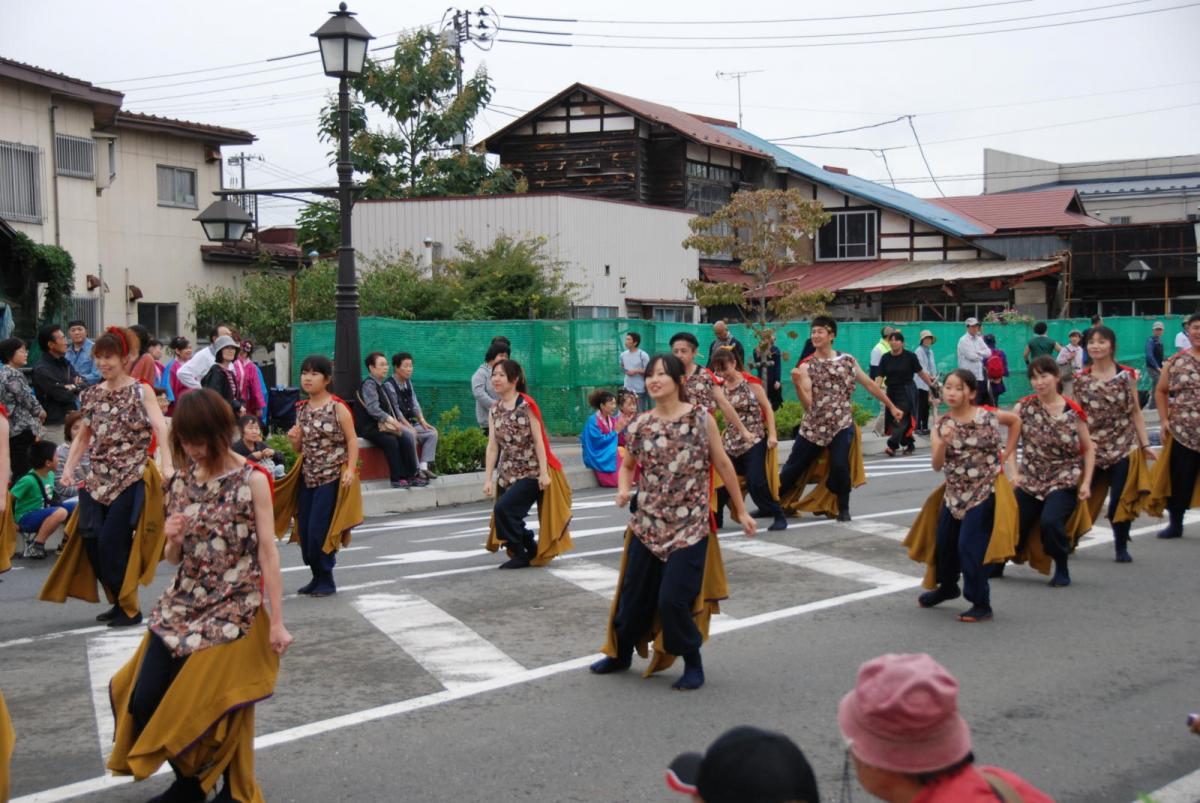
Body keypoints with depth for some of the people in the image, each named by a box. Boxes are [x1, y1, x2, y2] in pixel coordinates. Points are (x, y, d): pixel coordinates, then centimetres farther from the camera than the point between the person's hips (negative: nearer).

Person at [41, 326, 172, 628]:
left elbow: (160, 428, -15)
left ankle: (130, 608, 6)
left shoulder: (141, 391, -3)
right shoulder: (91, 395, 12)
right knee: (90, 538, -2)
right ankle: (119, 602, 16)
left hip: (132, 478, -5)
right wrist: (69, 468, 2)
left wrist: (168, 465, -29)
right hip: (98, 478, 5)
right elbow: (82, 437, 17)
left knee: (111, 543, -10)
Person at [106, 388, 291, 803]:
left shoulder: (252, 481, -10)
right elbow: (174, 558, 11)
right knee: (144, 701, 1)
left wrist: (276, 621, -11)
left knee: (222, 708, -1)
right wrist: (173, 540, -13)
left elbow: (267, 552, -10)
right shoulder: (181, 482, 5)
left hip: (233, 611, -5)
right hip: (180, 607, 5)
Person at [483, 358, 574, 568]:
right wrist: (488, 478, -2)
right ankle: (531, 551, 28)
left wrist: (544, 472, -16)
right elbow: (493, 446, 3)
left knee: (504, 508, -19)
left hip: (532, 472, -7)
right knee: (504, 512, 5)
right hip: (509, 473, 7)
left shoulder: (526, 405, -12)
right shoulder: (495, 410, 6)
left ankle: (521, 554, 0)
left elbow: (538, 440, -13)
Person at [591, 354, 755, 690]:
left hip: (690, 526, -4)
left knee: (673, 599, -10)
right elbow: (629, 465, 17)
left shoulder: (701, 419, -7)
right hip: (648, 524, 4)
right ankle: (621, 654, 35)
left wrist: (741, 511, 7)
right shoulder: (640, 425, 0)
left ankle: (693, 664, 12)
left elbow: (723, 465, 2)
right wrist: (623, 488, -5)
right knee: (634, 595, 12)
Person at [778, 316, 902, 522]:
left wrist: (891, 407, 16)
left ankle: (843, 508, 4)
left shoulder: (847, 360, 3)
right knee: (792, 468, 6)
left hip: (842, 424, -1)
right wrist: (797, 384, -28)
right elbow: (807, 403, -11)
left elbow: (869, 385, 13)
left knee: (840, 466, -18)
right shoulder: (806, 366, -1)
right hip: (813, 426, 1)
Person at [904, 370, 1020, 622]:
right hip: (955, 492, 5)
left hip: (985, 490, -5)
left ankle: (981, 604, 2)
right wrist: (943, 442, -32)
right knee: (943, 544, 15)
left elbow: (1015, 421, 11)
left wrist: (1006, 453, 4)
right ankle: (946, 587, 44)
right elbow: (936, 465, -14)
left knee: (968, 547, -11)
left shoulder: (988, 416, -10)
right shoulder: (941, 425, -5)